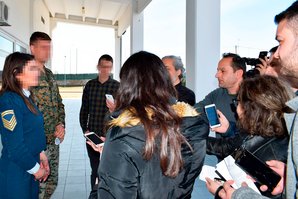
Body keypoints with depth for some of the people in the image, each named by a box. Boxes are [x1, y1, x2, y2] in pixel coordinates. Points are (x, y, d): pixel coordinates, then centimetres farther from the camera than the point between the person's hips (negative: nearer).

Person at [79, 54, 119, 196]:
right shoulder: (90, 85, 6)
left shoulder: (117, 86, -3)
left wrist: (115, 109, -25)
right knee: (95, 170, 13)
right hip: (92, 135, 3)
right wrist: (84, 129, 2)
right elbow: (84, 110, 9)